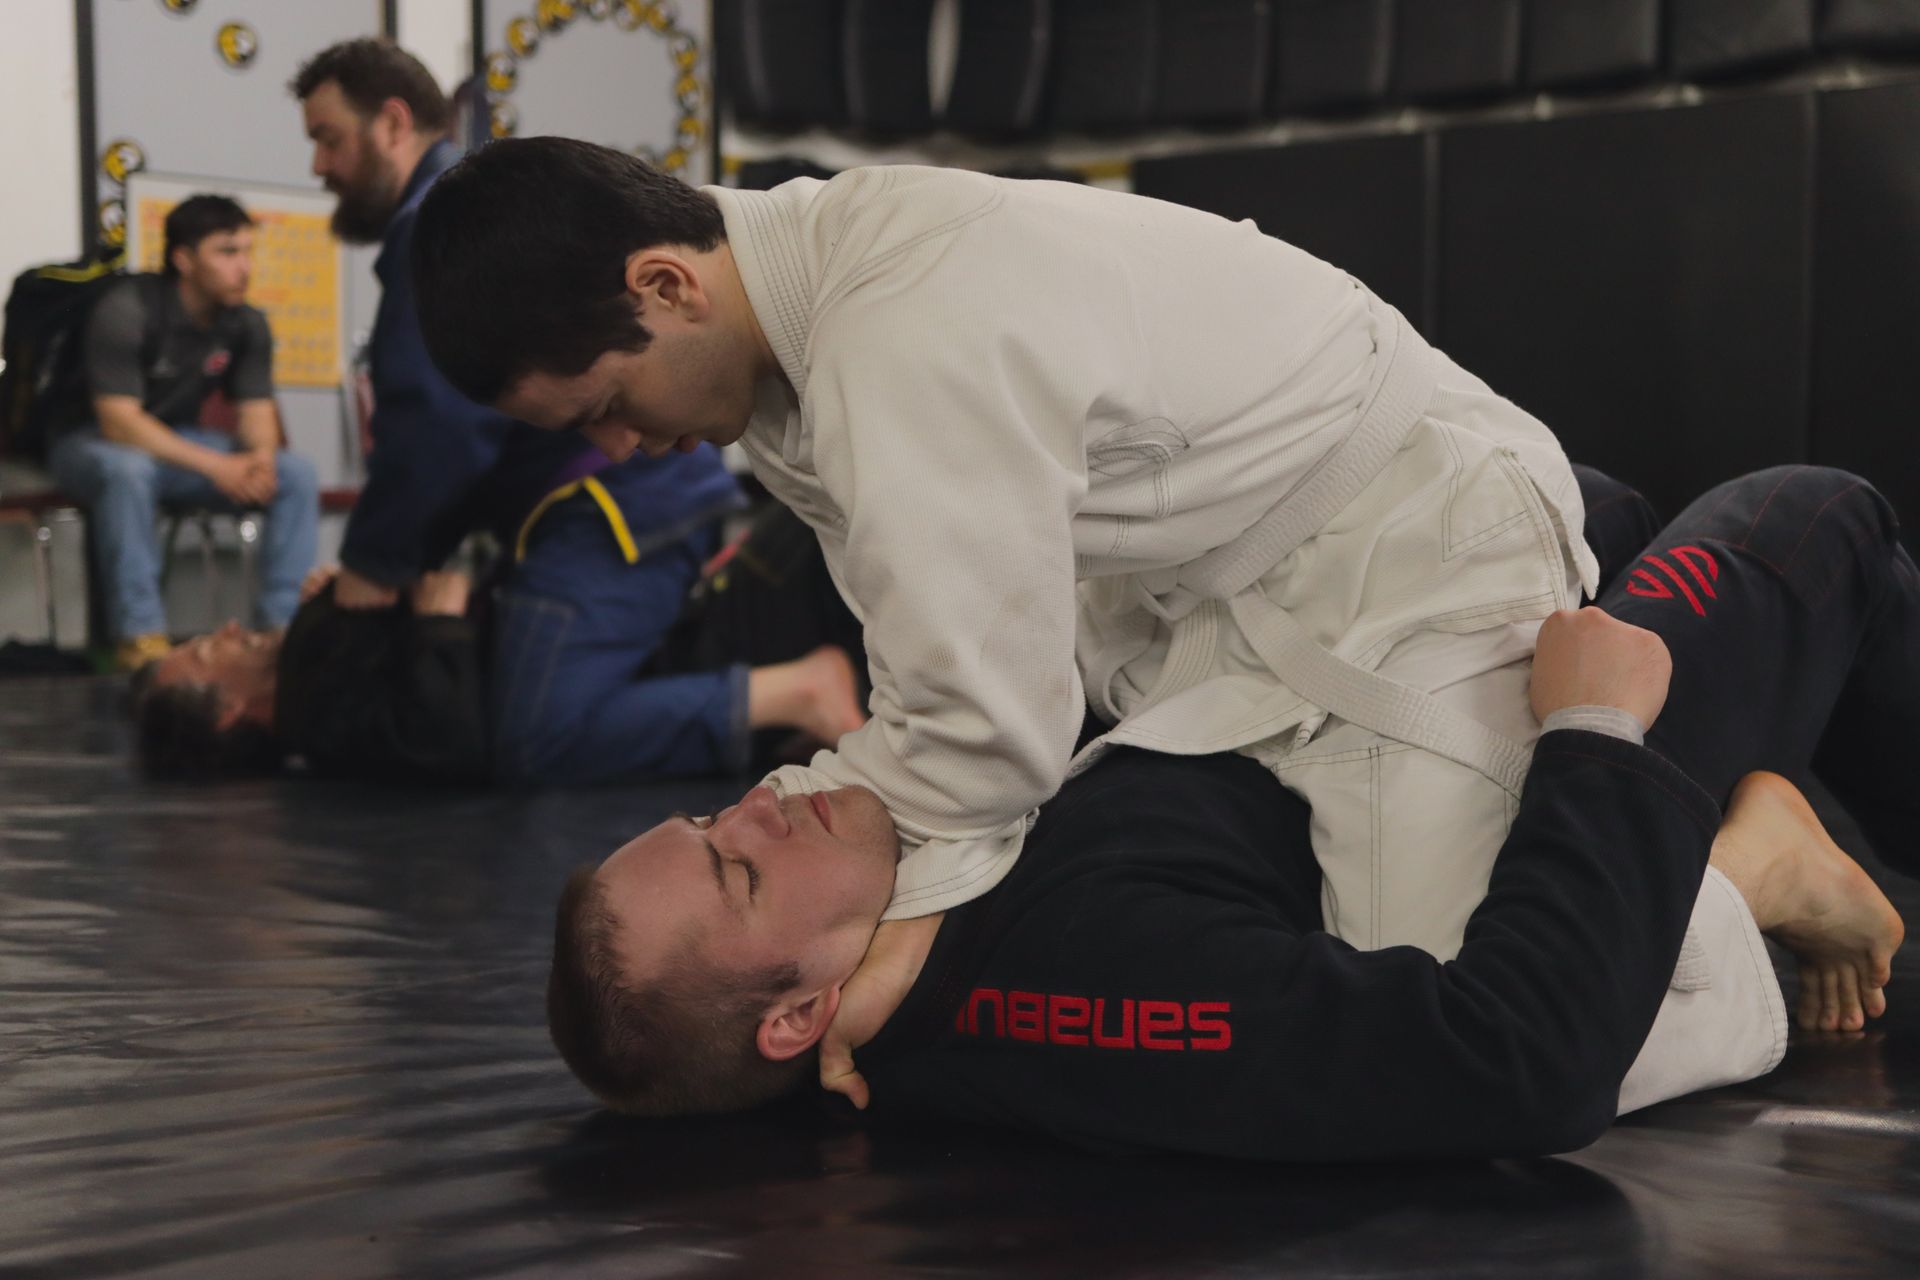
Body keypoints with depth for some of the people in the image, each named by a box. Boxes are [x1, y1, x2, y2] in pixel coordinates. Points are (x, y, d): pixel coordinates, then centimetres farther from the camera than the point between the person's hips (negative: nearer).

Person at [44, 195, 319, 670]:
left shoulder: (247, 326, -5)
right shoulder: (126, 311, -24)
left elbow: (257, 412, -2)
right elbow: (118, 421, -28)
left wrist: (261, 456, -27)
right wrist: (216, 466, -34)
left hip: (179, 444, 6)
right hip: (92, 443, -6)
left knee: (296, 472, -15)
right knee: (127, 470, -41)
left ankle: (283, 625, -16)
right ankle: (139, 635, -36)